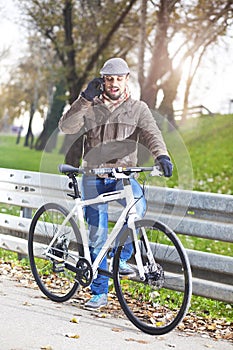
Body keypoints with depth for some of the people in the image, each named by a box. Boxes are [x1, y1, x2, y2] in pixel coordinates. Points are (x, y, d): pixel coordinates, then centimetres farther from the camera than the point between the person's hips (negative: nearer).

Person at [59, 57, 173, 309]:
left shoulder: (138, 109, 7)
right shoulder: (91, 109, 8)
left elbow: (151, 133, -10)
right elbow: (66, 127, -7)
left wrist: (161, 155, -31)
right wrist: (85, 99, -17)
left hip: (123, 175, 0)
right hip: (93, 177, 1)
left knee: (137, 205, -32)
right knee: (96, 235, -2)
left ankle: (121, 256, -10)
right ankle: (99, 293, 9)